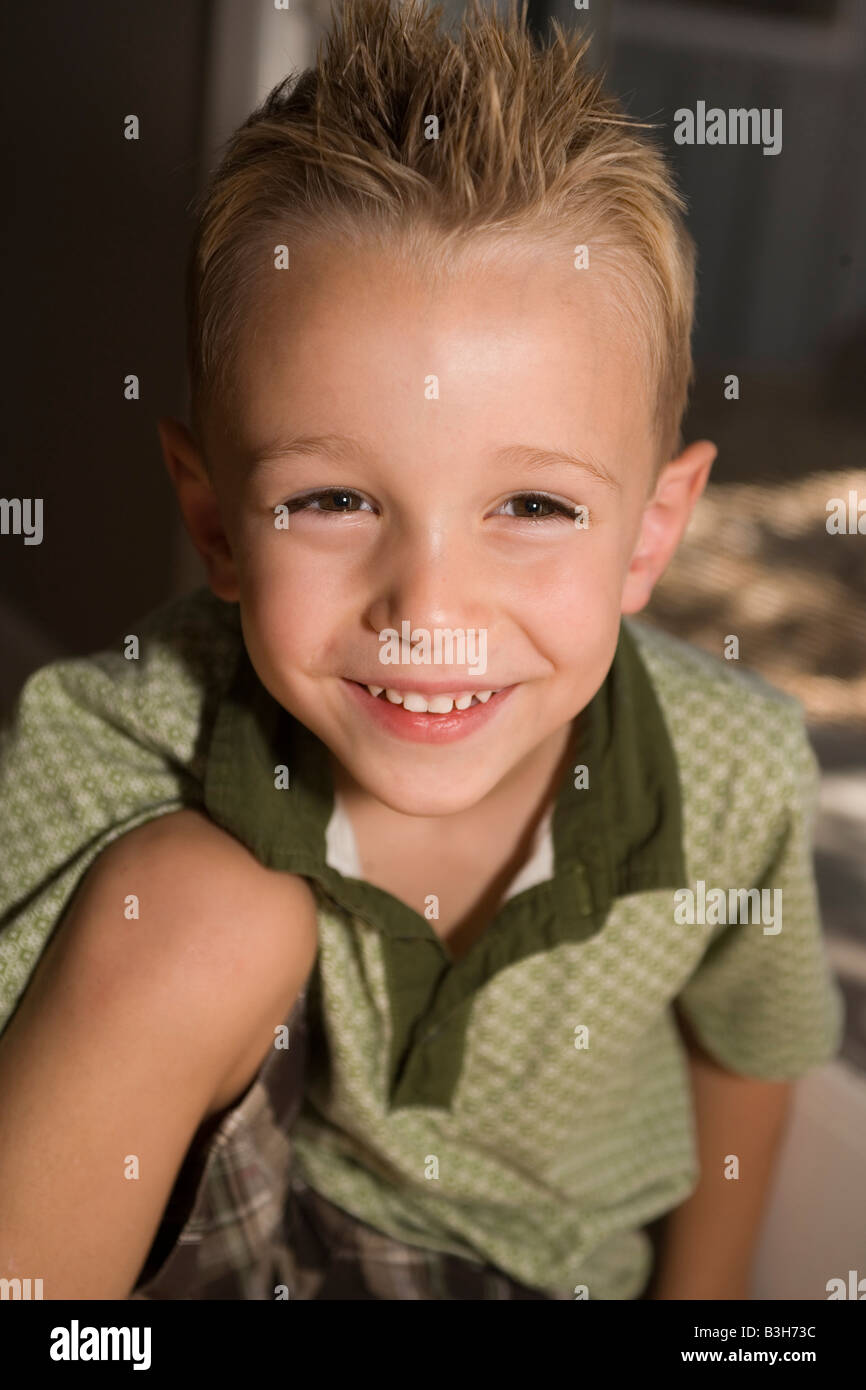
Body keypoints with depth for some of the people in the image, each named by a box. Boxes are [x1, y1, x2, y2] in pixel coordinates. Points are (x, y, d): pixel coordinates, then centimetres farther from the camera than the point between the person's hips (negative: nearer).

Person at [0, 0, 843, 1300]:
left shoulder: (738, 779, -23)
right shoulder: (119, 745, -30)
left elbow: (744, 1044, -3)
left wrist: (701, 1291, 6)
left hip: (556, 1264, 2)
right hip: (226, 1226, -1)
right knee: (192, 905, -28)